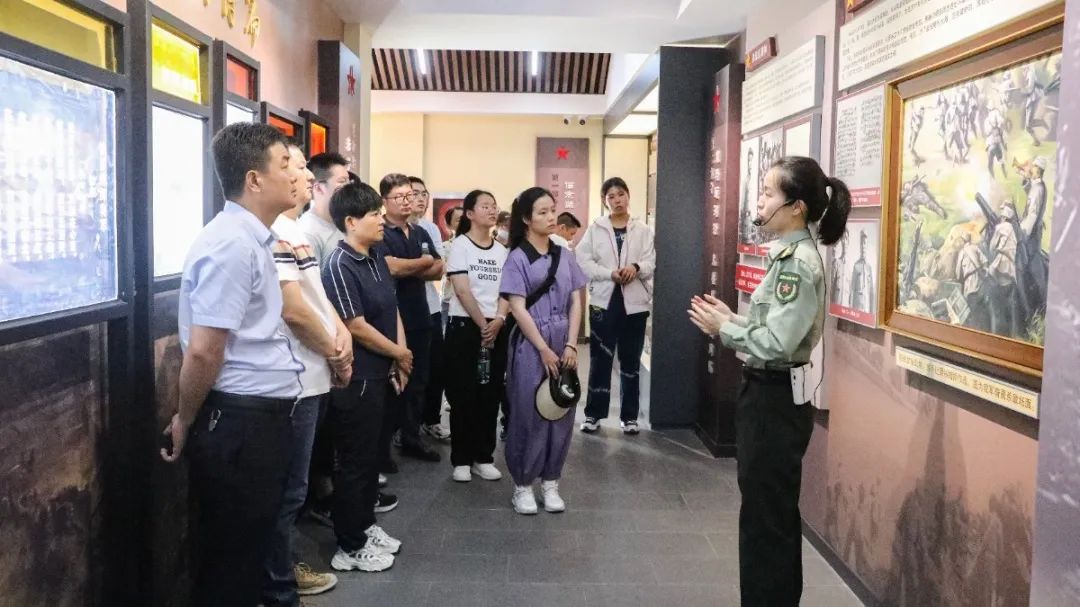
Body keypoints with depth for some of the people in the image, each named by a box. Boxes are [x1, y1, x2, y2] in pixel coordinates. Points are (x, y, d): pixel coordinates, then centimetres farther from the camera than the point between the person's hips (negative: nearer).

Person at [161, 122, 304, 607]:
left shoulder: (252, 239, 12)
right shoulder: (232, 245, -19)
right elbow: (203, 352, -20)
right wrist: (185, 423, -8)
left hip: (260, 418, 9)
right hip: (240, 423, -9)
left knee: (248, 552, 21)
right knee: (229, 563, 7)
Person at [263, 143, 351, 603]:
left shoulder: (294, 230, 14)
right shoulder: (275, 232, -18)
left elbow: (317, 293, 18)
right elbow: (293, 309, -23)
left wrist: (342, 332, 0)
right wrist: (335, 353, -10)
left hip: (309, 376, 10)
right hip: (293, 381, -10)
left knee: (292, 485, 20)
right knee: (287, 489, 1)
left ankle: (282, 570, 35)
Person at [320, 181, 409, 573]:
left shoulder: (376, 258, 8)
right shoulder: (339, 266, -18)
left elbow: (392, 309, 12)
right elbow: (355, 326, -20)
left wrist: (399, 359, 3)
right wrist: (399, 353, -9)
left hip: (379, 373, 9)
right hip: (355, 378, -9)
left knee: (372, 454, 19)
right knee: (354, 460, 3)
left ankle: (365, 525, 34)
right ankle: (350, 546, 16)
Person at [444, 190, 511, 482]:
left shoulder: (501, 250, 11)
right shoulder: (459, 246, -4)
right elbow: (462, 291, -11)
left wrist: (498, 320, -11)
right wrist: (482, 324, -12)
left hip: (496, 329, 5)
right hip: (464, 327, -5)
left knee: (490, 395, 7)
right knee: (463, 395, 0)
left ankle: (483, 457, 17)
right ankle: (461, 460, 10)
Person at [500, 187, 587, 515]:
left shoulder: (565, 255, 8)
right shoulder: (517, 258, -6)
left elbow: (576, 302, 6)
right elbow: (518, 309, -10)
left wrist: (570, 345, -5)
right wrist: (544, 350, -13)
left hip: (563, 344, 5)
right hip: (530, 345, -5)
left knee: (561, 413, 8)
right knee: (528, 414, 1)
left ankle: (550, 483, 21)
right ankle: (523, 485, 15)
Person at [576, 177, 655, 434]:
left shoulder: (643, 230, 6)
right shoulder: (595, 229, 4)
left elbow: (651, 263, -1)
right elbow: (583, 262, -4)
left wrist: (636, 267, -23)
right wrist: (610, 273, -18)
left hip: (635, 302, 1)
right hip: (603, 300, -1)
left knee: (631, 361, 8)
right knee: (600, 360, 4)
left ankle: (629, 416, 18)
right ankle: (593, 414, 15)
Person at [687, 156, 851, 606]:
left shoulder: (799, 263, -20)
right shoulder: (791, 255, 10)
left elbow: (776, 343, -26)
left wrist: (724, 329, -14)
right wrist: (730, 318, 1)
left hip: (775, 401, -10)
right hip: (769, 395, 10)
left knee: (766, 519, 4)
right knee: (773, 516, 21)